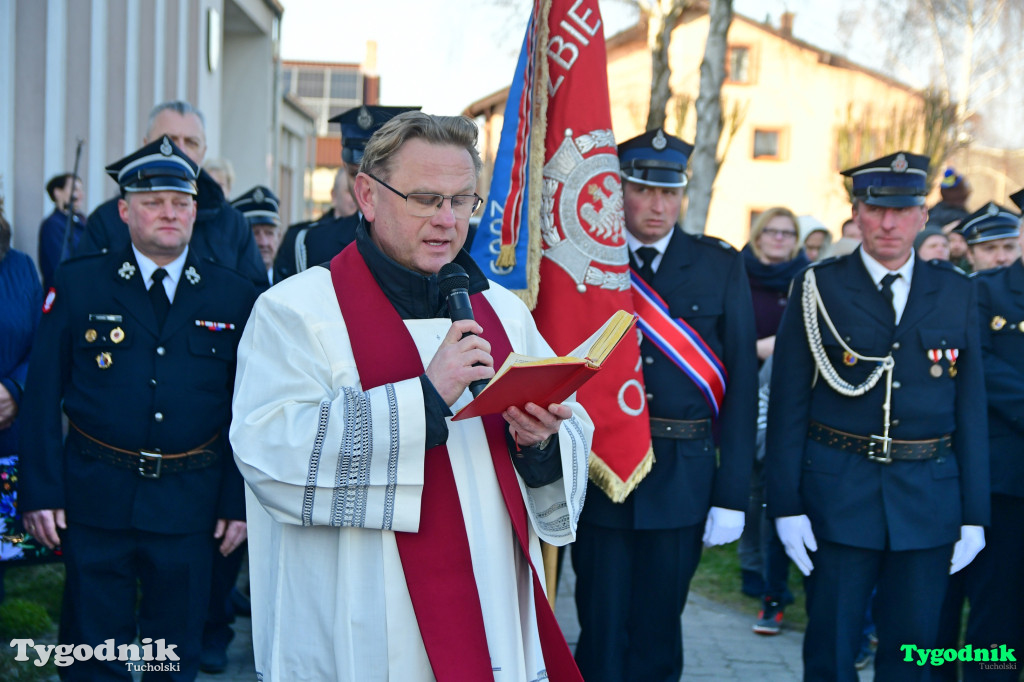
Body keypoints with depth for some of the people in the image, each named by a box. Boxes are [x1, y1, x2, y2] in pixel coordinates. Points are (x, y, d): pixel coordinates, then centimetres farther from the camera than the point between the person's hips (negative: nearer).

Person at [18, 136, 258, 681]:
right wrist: (40, 492, -5)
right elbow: (43, 395, 0)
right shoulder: (78, 284, 1)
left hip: (190, 507, 1)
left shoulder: (234, 297, 3)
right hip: (96, 498, 0)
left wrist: (240, 501, -1)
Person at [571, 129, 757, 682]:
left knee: (657, 636, 11)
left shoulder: (721, 267, 3)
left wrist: (732, 493, -4)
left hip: (683, 483, 1)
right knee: (603, 636, 6)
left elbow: (741, 381, 1)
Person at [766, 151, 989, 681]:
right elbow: (788, 403, -3)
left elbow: (970, 405, 6)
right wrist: (786, 504, -8)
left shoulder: (955, 293, 7)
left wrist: (974, 513, 3)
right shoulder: (817, 289, -1)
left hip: (929, 499, 2)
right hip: (838, 494, -2)